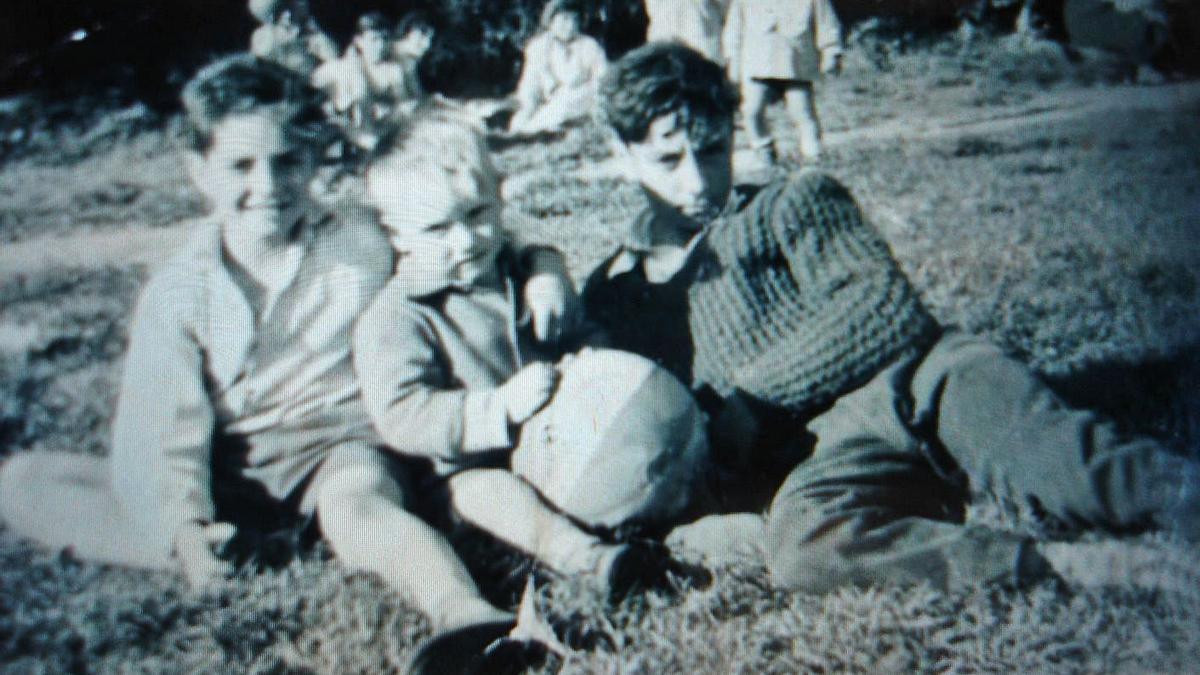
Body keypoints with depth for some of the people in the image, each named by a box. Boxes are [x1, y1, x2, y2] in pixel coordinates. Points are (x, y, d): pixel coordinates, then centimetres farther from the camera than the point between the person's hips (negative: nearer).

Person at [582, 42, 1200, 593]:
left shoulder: (791, 204, 19)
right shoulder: (613, 295, 26)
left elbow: (886, 307, 3)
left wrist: (754, 395, -6)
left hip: (911, 381, 1)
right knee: (797, 540, -38)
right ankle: (1059, 568, -46)